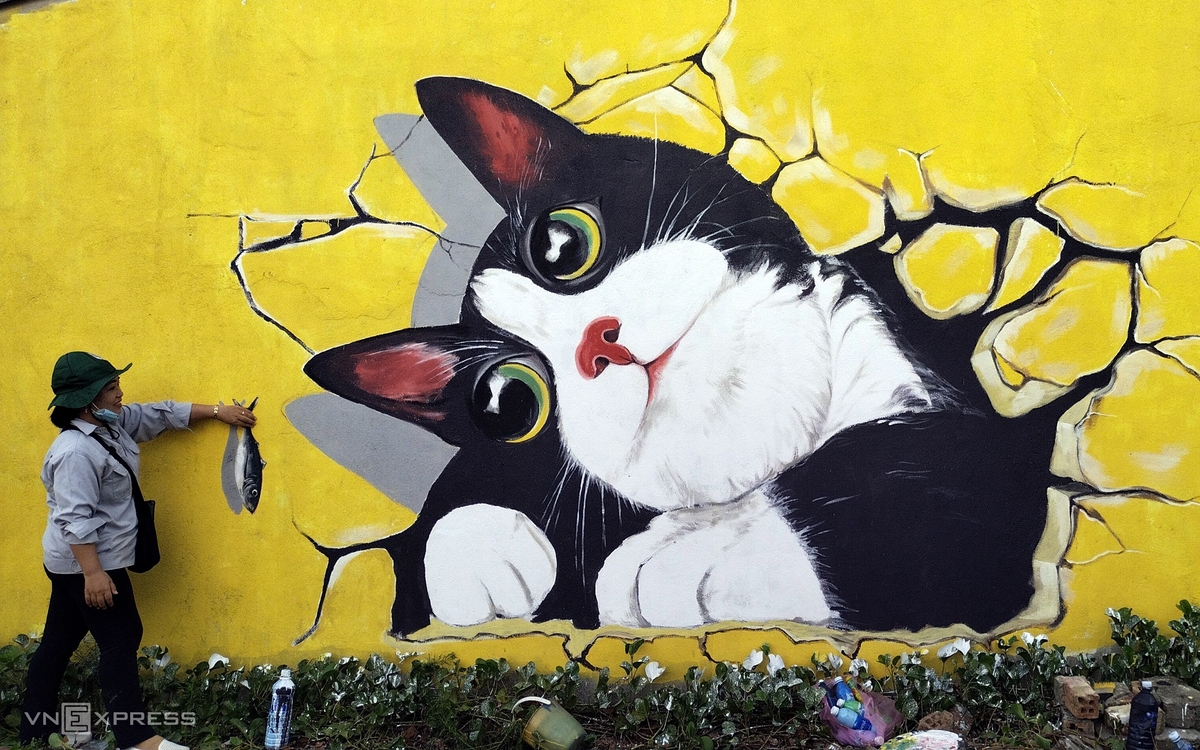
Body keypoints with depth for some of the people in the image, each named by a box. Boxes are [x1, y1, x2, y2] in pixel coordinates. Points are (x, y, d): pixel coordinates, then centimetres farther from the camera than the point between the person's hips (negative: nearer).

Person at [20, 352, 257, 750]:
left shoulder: (112, 423, 4)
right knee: (121, 641, -6)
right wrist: (93, 572, -28)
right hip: (86, 563, -10)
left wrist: (218, 411, 17)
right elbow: (74, 520, -27)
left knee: (58, 641, 15)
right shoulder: (76, 452, -24)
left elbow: (162, 414, 15)